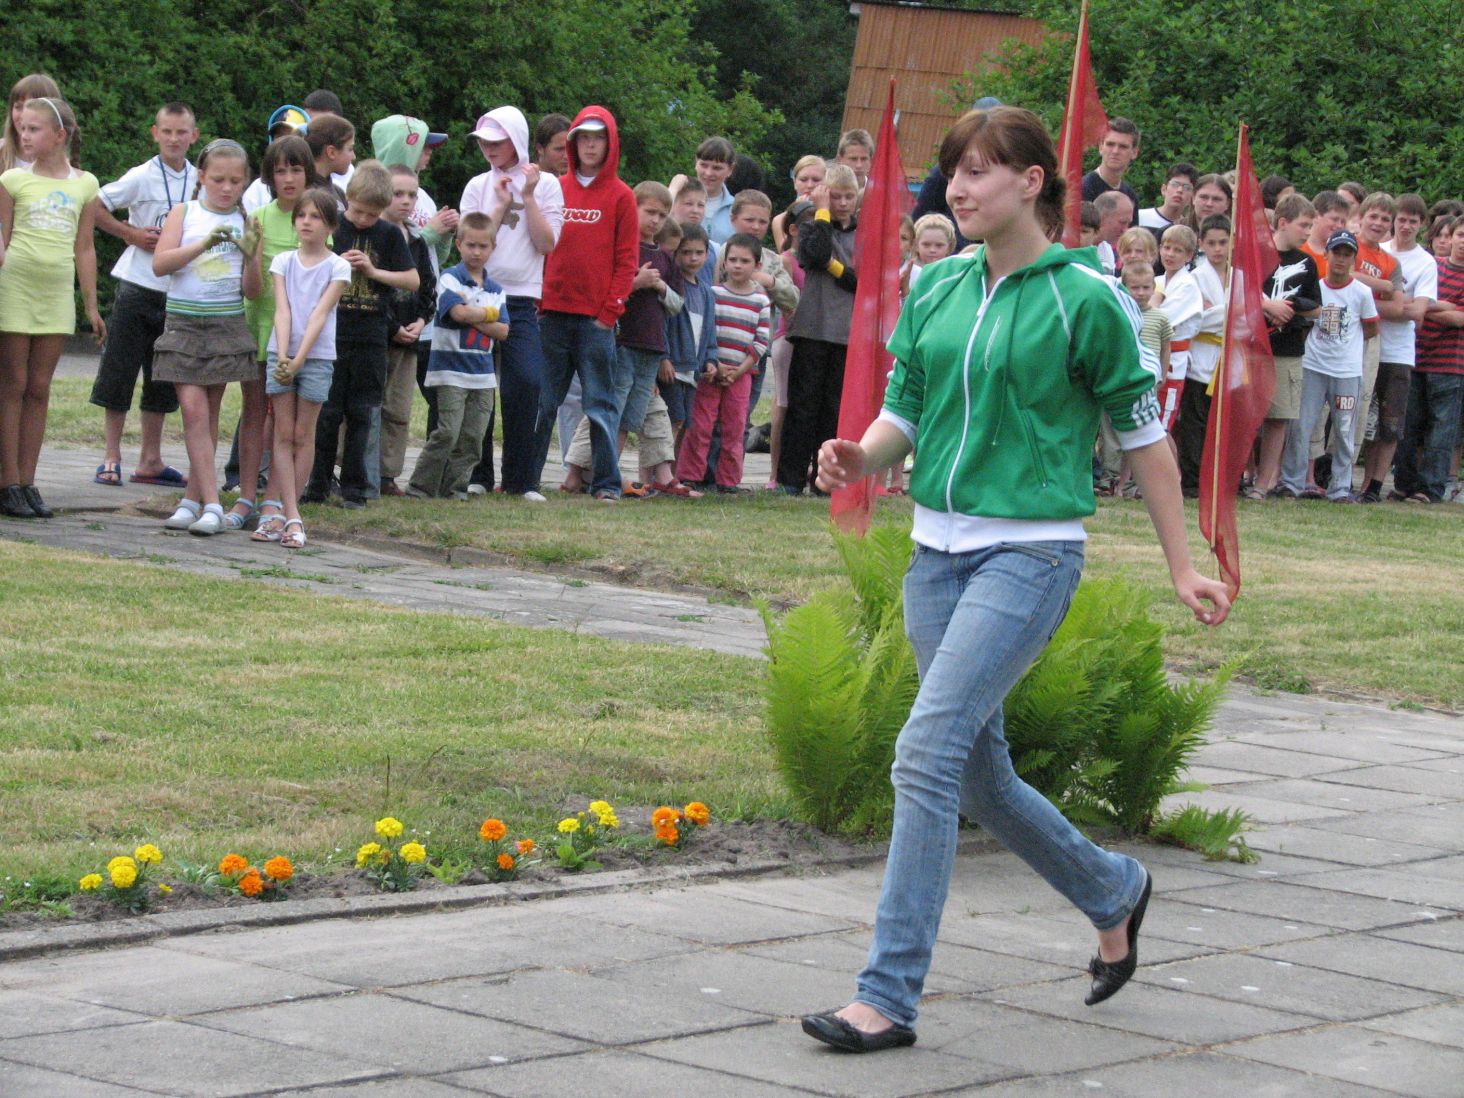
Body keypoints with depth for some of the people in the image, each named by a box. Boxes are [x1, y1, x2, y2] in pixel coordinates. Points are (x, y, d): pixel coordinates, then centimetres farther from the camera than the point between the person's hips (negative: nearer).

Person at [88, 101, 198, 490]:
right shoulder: (141, 177, -8)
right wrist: (131, 233, -10)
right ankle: (111, 456, 7)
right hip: (138, 287, -5)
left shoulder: (200, 181, 5)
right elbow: (93, 206, -9)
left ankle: (150, 461, 18)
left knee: (164, 380, 10)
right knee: (120, 373, -1)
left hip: (178, 292, 5)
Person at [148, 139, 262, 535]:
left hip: (227, 325, 1)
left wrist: (251, 256, -16)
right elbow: (159, 263, -9)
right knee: (194, 410, -10)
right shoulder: (185, 213, 4)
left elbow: (251, 290, 2)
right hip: (184, 323, -1)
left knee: (209, 415, 4)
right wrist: (204, 244, -20)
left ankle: (193, 500, 11)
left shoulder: (244, 223, 5)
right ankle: (211, 505, -12)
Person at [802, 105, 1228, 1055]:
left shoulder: (1087, 298, -7)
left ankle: (890, 996, -13)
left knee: (928, 753, -17)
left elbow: (1143, 433, -1)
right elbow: (905, 409, 14)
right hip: (938, 550, 7)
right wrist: (861, 458, -9)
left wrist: (1183, 568, 3)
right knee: (979, 773, 13)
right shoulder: (937, 289, 9)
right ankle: (1114, 890, 40)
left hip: (1031, 554, -7)